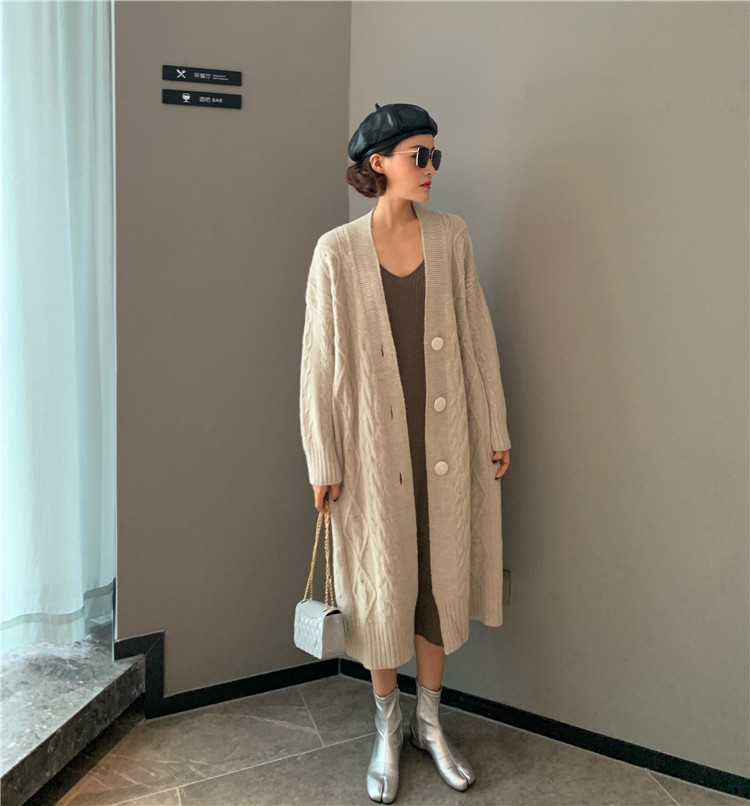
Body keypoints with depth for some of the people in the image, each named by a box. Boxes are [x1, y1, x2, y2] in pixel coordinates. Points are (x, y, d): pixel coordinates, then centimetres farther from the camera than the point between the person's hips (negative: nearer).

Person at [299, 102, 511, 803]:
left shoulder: (450, 235, 2)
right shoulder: (338, 252, -7)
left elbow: (476, 336, 6)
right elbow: (322, 360, -6)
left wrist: (495, 429, 7)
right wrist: (323, 463, -6)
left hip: (446, 441, 3)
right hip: (376, 444, -3)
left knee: (441, 576, 13)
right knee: (382, 583, 10)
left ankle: (430, 723, 34)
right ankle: (387, 730, 33)